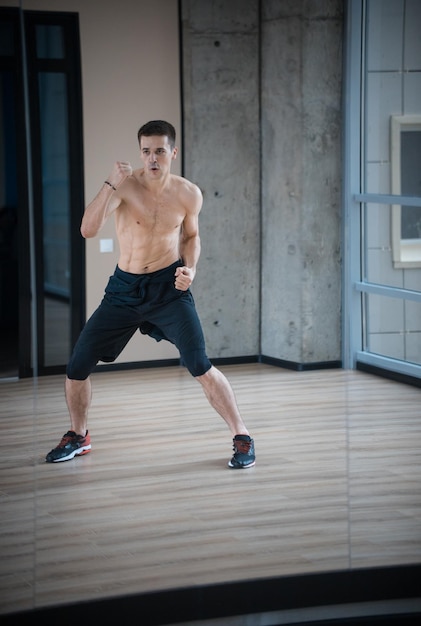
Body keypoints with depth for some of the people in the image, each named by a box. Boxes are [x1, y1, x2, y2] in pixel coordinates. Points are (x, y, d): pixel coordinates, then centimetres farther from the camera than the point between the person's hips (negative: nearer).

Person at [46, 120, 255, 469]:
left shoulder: (188, 194, -6)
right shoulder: (125, 184, -13)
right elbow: (88, 230, -25)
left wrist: (190, 268, -6)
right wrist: (111, 185, -34)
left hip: (168, 287, -1)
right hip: (125, 287, 1)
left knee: (199, 365, -18)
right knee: (76, 368, 3)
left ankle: (242, 439, -2)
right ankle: (78, 437, 29)